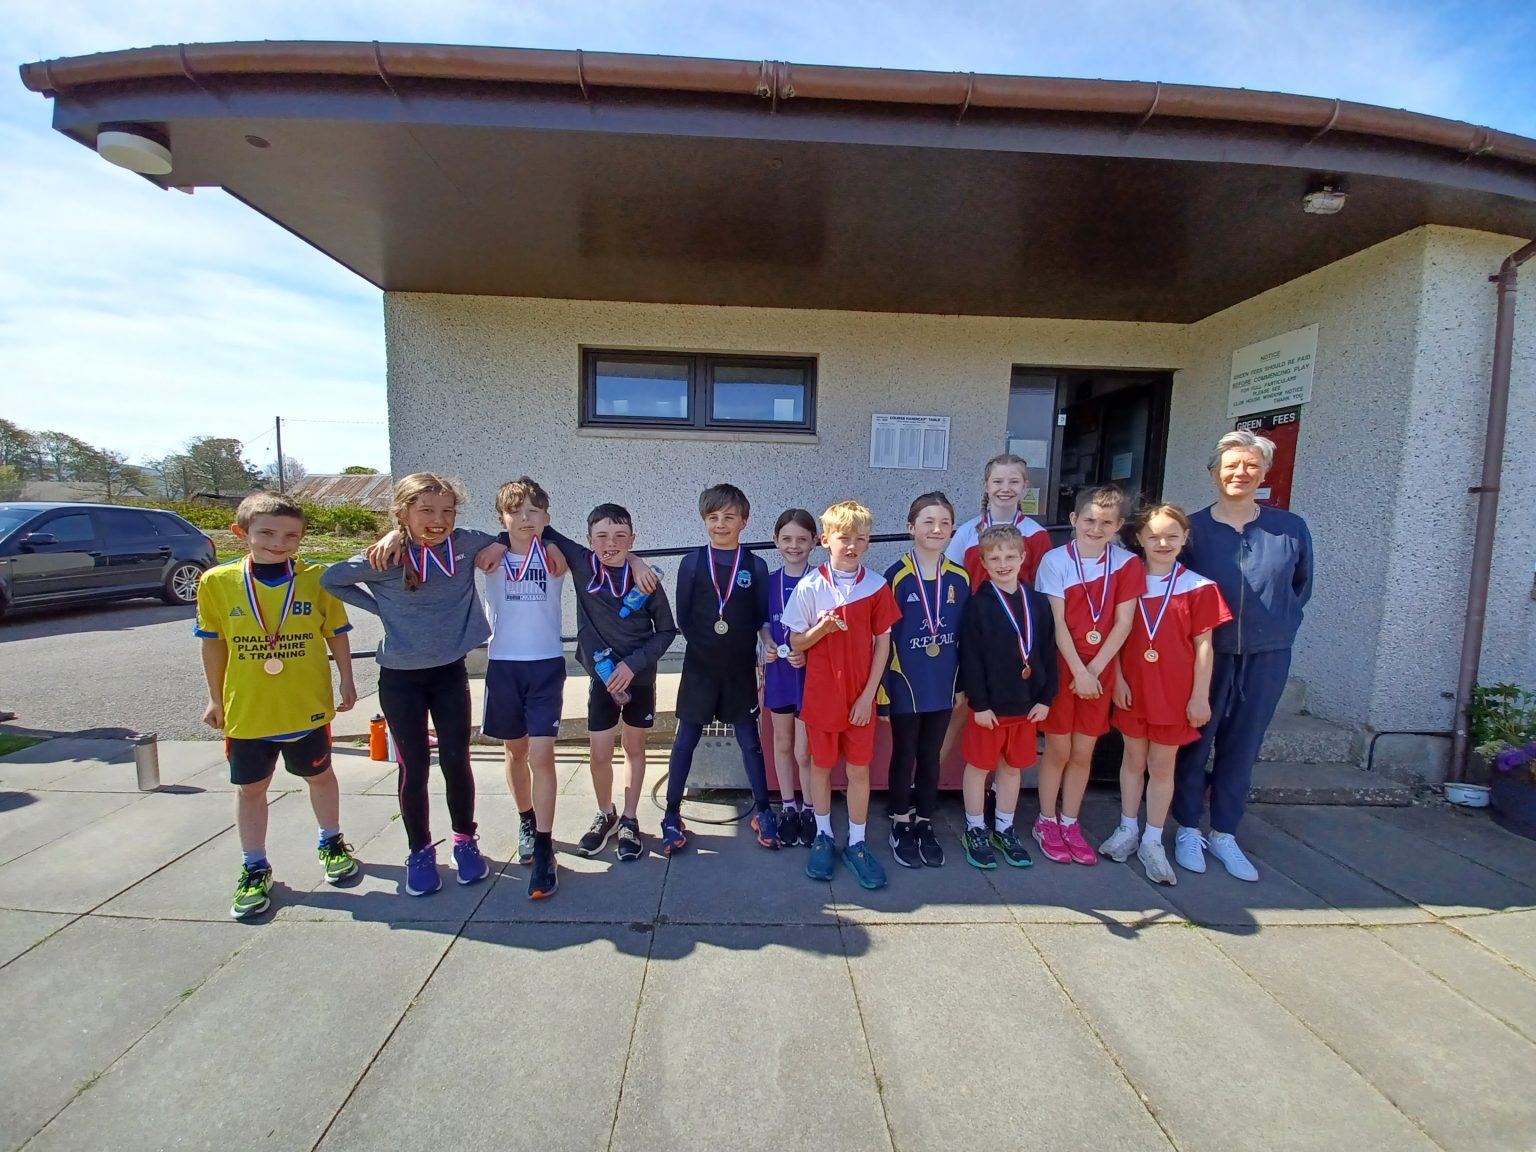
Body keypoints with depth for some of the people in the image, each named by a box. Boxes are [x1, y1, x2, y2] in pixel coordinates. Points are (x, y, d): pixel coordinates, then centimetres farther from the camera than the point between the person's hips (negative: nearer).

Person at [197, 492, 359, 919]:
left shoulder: (316, 578, -9)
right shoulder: (218, 582, -6)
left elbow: (337, 634, 0)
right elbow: (213, 642, 4)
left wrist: (347, 682, 1)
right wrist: (215, 698, 9)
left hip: (307, 705, -1)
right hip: (246, 709, 1)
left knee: (319, 775, 17)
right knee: (250, 788, 13)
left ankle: (331, 842, 39)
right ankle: (255, 869, 30)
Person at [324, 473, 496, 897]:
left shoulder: (466, 544, -10)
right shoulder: (386, 560, -14)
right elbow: (330, 580, 1)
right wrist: (383, 608, -5)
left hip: (451, 672, 1)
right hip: (400, 677, -1)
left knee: (457, 761, 7)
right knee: (414, 768, 7)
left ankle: (465, 841, 28)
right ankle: (420, 852, 27)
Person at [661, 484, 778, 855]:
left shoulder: (756, 566, 0)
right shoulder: (692, 562, -2)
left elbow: (762, 616, 3)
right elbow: (683, 618, 0)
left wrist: (767, 639, -15)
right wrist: (707, 645, -5)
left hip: (741, 668, 1)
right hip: (700, 667, 0)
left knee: (750, 739, 10)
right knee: (686, 739, 7)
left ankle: (763, 810, 26)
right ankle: (672, 814, 22)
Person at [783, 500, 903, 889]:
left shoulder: (877, 586, -5)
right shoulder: (810, 586, -8)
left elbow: (882, 643, -1)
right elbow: (796, 642, -2)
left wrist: (869, 694, -6)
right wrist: (822, 628, -23)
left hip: (861, 697, 1)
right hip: (821, 695, 0)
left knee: (859, 770, 9)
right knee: (821, 766, 13)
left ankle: (856, 844, 26)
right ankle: (823, 838, 32)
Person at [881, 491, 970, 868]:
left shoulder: (960, 579, 1)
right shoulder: (896, 576, -11)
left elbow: (965, 636, 8)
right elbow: (883, 636, -9)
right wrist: (883, 686, -10)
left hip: (942, 686, 3)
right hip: (905, 685, -3)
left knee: (930, 757, 15)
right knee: (904, 757, 11)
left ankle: (925, 826, 30)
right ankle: (901, 827, 26)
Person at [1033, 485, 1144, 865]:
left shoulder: (1127, 564, -1)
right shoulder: (1055, 560, -9)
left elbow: (1123, 624, -4)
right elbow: (1056, 622, -11)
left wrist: (1094, 669, -10)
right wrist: (1077, 670, -13)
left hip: (1101, 669, 3)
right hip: (1061, 665, -2)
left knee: (1083, 752, 12)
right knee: (1058, 750, 7)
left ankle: (1070, 823, 28)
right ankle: (1046, 822, 24)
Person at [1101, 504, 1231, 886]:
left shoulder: (1198, 587, -6)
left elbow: (1203, 645, -4)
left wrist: (1200, 695, -6)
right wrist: (1117, 679, -4)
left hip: (1175, 691, -2)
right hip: (1133, 688, 2)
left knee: (1162, 765, 10)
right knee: (1133, 759, 15)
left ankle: (1153, 841, 23)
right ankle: (1128, 829, 30)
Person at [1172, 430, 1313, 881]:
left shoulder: (1291, 530, 0)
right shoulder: (1193, 528, -4)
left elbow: (1301, 586, 14)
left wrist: (1278, 625, 6)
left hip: (1266, 658, 2)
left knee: (1242, 746, 11)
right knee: (1194, 742, 7)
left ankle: (1224, 834, 27)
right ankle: (1188, 830, 23)